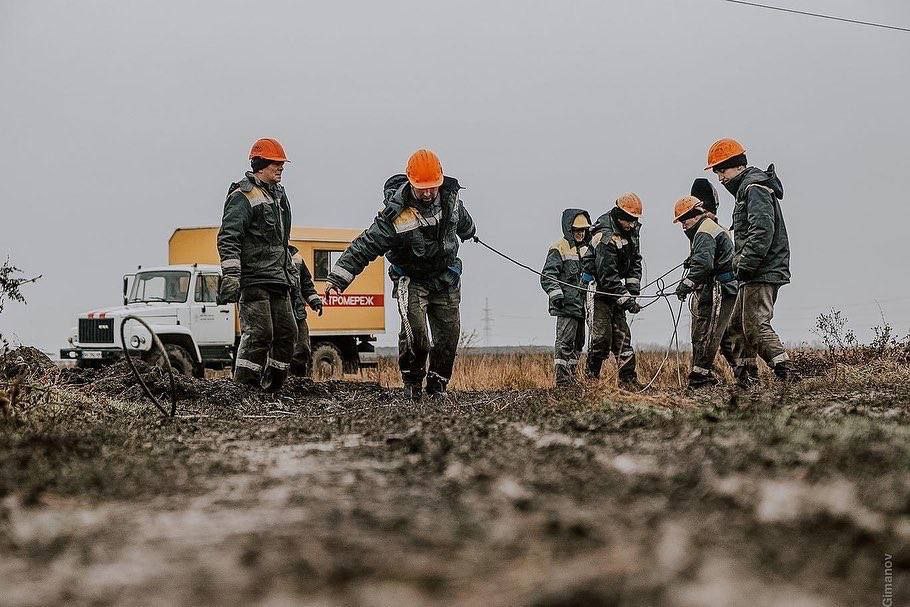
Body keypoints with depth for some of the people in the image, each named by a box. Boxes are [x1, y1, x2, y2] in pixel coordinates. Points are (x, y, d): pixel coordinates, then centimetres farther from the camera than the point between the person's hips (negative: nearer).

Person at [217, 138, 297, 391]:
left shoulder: (278, 195, 20)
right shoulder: (243, 196, -9)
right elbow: (228, 239, -17)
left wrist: (290, 273, 27)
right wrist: (230, 275, -26)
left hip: (277, 280, 9)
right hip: (254, 279, -9)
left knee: (287, 333, 8)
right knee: (258, 334, -14)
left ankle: (271, 387, 16)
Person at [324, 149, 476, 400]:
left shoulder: (450, 195, -10)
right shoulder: (396, 215, -26)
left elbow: (462, 219, 16)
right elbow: (365, 246, -25)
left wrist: (469, 231, 39)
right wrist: (337, 279, -30)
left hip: (446, 278, 5)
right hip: (411, 279, -5)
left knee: (449, 331, 1)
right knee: (414, 329, -22)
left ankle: (437, 384, 19)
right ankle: (412, 379, 1)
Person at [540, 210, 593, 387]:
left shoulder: (584, 250, 19)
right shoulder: (559, 249, -5)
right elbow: (547, 276, -11)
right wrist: (555, 294, -22)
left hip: (580, 304, 8)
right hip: (566, 304, -8)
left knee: (578, 342, 12)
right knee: (565, 340, -13)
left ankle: (571, 375, 20)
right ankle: (561, 377, -14)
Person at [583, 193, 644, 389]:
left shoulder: (632, 230, 4)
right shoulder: (606, 236, -23)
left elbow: (635, 262, 11)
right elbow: (607, 275, -25)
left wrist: (633, 289, -3)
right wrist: (626, 299, -26)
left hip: (615, 289, 8)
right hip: (599, 290, -8)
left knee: (621, 335, 4)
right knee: (602, 336, -11)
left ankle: (628, 379, 2)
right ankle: (591, 378, 0)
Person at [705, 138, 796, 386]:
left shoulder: (755, 188, -12)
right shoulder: (745, 188, 21)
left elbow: (762, 231, -24)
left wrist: (744, 265, -22)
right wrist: (739, 264, 15)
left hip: (762, 272, -11)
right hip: (756, 274, 11)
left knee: (756, 326, -15)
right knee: (737, 325, 14)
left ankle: (786, 373, -17)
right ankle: (745, 379, 18)